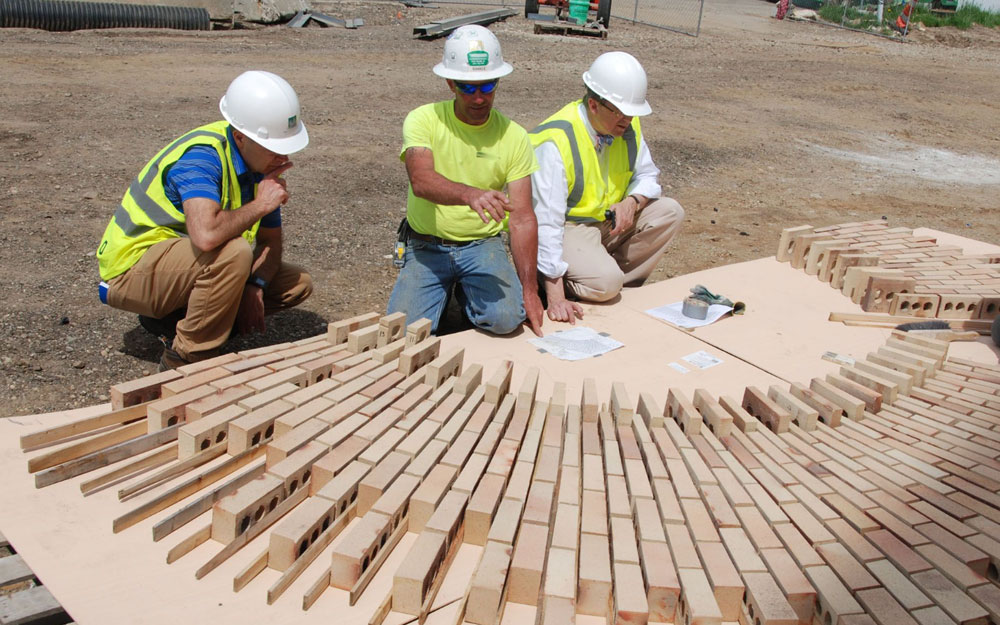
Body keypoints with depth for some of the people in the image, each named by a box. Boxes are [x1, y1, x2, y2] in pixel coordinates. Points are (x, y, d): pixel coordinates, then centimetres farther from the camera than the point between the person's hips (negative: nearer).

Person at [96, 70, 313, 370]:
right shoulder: (201, 156, -27)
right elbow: (206, 235, -45)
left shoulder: (263, 161, -3)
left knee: (298, 285, 2)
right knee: (233, 252, -36)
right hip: (132, 267, -8)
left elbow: (271, 240, 4)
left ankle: (171, 316, 5)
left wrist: (255, 286, -15)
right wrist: (259, 205, -28)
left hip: (188, 265, 8)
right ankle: (184, 357, -16)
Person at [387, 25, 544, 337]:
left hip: (483, 244, 1)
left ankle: (466, 291, 11)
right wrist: (469, 194, -50)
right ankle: (446, 289, 15)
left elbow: (522, 218, -8)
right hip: (427, 245, 0)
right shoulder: (423, 120, -9)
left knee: (506, 317, -26)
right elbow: (421, 180, -28)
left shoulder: (514, 137, -4)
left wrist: (529, 289, -18)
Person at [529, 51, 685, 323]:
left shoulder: (627, 126, -5)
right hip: (567, 228, -7)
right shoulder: (555, 141, -27)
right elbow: (545, 222, -30)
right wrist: (555, 296, -34)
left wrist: (632, 202, -17)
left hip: (610, 221, 8)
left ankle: (623, 285, -2)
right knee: (605, 283, -30)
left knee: (670, 212, -8)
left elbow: (647, 175, 10)